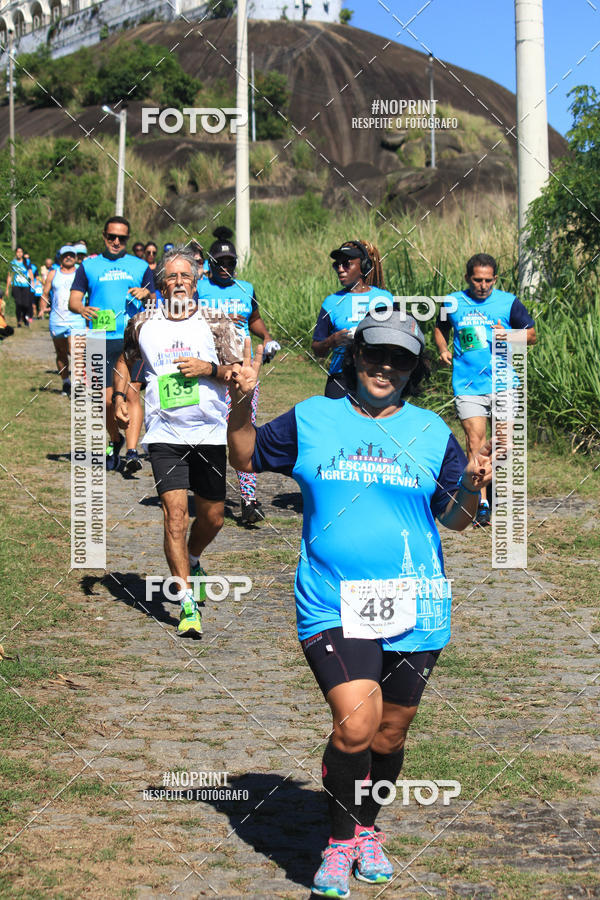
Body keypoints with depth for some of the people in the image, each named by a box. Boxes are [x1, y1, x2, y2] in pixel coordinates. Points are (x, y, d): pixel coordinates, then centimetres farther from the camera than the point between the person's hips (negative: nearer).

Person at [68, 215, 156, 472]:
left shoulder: (140, 266, 14)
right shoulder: (89, 266, 13)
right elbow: (73, 299, 7)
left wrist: (147, 295, -8)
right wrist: (82, 309, -16)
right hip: (102, 342, 1)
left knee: (132, 394, -13)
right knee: (107, 400, 3)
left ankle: (132, 453, -18)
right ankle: (115, 441, 29)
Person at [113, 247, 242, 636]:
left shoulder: (216, 323, 0)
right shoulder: (143, 324, 4)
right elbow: (125, 360, 23)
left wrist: (209, 368, -16)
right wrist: (120, 394, 7)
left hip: (211, 434, 1)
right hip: (165, 434, -1)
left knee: (213, 517, 10)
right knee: (175, 512, -14)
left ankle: (192, 562, 44)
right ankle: (189, 606, -13)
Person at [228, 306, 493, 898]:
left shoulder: (432, 432, 7)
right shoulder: (310, 420, 5)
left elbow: (455, 519, 10)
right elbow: (245, 458, 14)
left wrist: (472, 487, -11)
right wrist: (241, 405, -3)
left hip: (414, 610, 2)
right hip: (333, 608, -2)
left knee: (390, 733, 12)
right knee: (355, 724, -18)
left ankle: (366, 830, 38)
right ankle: (339, 843, 4)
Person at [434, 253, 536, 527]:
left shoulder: (508, 302, 3)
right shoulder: (453, 303, 7)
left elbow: (532, 334, 8)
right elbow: (440, 329, 25)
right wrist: (443, 349, 5)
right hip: (467, 386, 0)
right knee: (475, 440, -9)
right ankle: (481, 504, -6)